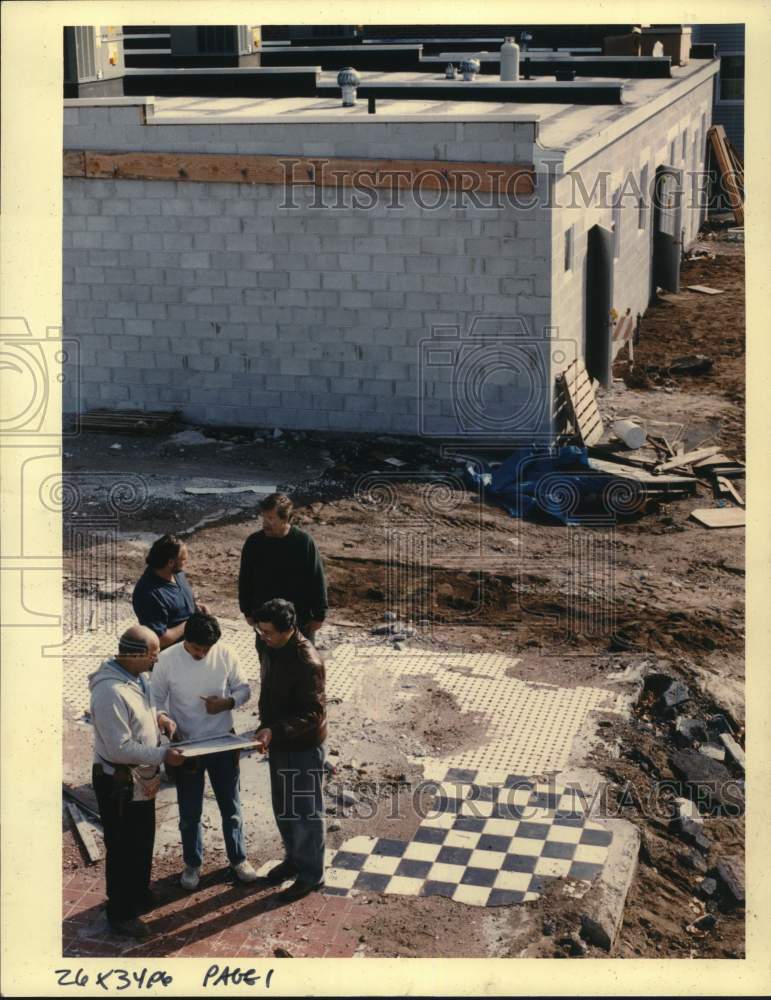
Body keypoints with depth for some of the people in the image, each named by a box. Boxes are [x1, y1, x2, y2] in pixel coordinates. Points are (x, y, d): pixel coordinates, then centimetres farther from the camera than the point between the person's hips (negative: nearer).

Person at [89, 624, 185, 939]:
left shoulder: (136, 676, -1)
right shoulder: (110, 691, -31)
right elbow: (120, 748, -30)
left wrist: (159, 718, -1)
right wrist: (162, 755, -25)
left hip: (141, 779, 9)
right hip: (119, 783, -9)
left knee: (143, 843, 24)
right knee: (123, 850, 6)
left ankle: (139, 896, 43)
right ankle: (121, 914, 22)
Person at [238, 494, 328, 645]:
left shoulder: (304, 542, -15)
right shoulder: (254, 543, -8)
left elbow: (318, 580, -9)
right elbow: (245, 580, 4)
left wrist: (319, 615, -6)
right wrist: (248, 612, 5)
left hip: (301, 620, -2)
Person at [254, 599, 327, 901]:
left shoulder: (308, 662, -29)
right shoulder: (267, 645, -4)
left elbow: (313, 714, -27)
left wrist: (274, 730, -38)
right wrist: (266, 729, 17)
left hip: (303, 747, -8)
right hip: (278, 742, 8)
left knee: (306, 811, 6)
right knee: (282, 807, 22)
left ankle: (312, 874, 20)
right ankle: (294, 858, 41)